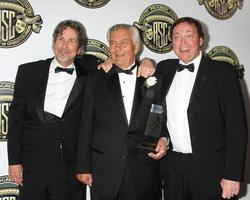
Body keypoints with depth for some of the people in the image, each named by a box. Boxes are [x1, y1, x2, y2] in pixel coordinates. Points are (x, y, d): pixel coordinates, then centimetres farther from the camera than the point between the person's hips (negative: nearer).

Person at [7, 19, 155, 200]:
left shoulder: (88, 73, 4)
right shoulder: (28, 71, 5)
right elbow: (16, 116, 4)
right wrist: (14, 161, -1)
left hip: (72, 165, 0)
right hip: (33, 164, 0)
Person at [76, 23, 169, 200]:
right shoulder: (96, 80, 5)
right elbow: (86, 126, 3)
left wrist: (164, 139, -10)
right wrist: (83, 167, 1)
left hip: (144, 172, 0)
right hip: (104, 173, 0)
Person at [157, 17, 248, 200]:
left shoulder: (222, 72, -6)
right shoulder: (165, 69, 7)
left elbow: (237, 125, -9)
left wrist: (233, 176, -13)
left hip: (210, 170, -3)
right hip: (173, 167, 4)